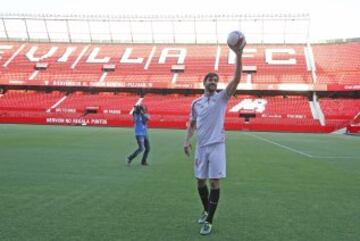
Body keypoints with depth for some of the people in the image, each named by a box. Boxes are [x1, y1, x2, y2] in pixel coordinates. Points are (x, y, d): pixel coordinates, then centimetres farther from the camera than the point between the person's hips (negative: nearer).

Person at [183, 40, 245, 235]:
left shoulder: (222, 97, 0)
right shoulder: (196, 103, 9)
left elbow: (236, 79, -13)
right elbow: (192, 124, 17)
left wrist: (238, 55, -22)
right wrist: (187, 140, 0)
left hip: (216, 145, -3)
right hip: (201, 146, 4)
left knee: (215, 182, -4)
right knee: (201, 181, 12)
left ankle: (209, 221, 6)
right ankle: (206, 211, 35)